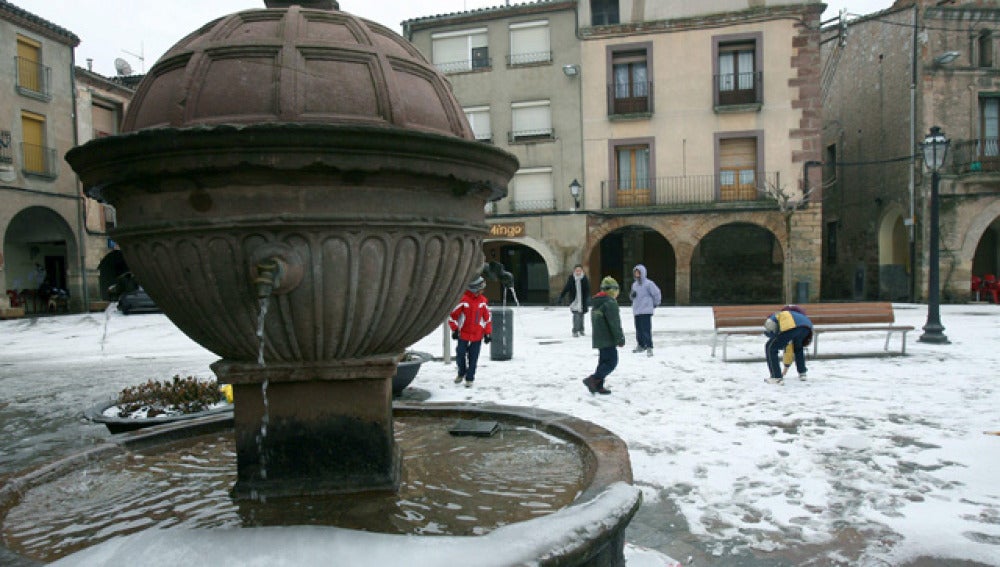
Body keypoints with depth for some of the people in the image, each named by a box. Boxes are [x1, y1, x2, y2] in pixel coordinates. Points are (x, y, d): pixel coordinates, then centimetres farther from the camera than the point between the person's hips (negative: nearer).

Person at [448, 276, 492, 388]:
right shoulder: (463, 300, -12)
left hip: (477, 336, 2)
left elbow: (487, 317, 9)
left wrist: (487, 333, 6)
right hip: (463, 334, -2)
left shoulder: (483, 301, 1)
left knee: (473, 358, 5)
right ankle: (461, 373, 31)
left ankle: (470, 378, 18)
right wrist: (455, 330, -7)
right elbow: (453, 314, -6)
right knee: (460, 355, 5)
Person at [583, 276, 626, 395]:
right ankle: (592, 379, -15)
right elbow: (614, 323, -18)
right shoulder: (610, 303, -15)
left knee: (604, 361, 14)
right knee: (612, 362, -5)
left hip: (598, 339, 9)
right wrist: (620, 339, -12)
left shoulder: (596, 302, 14)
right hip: (608, 339, -9)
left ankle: (598, 386, 13)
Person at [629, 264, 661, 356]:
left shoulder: (648, 283, -10)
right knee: (638, 329, 13)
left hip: (646, 311, -7)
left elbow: (656, 293, -6)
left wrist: (655, 304, 5)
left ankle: (649, 347, -7)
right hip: (636, 311, 7)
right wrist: (632, 295, -1)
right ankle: (640, 345, 26)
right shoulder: (634, 284, 12)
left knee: (646, 329, -10)